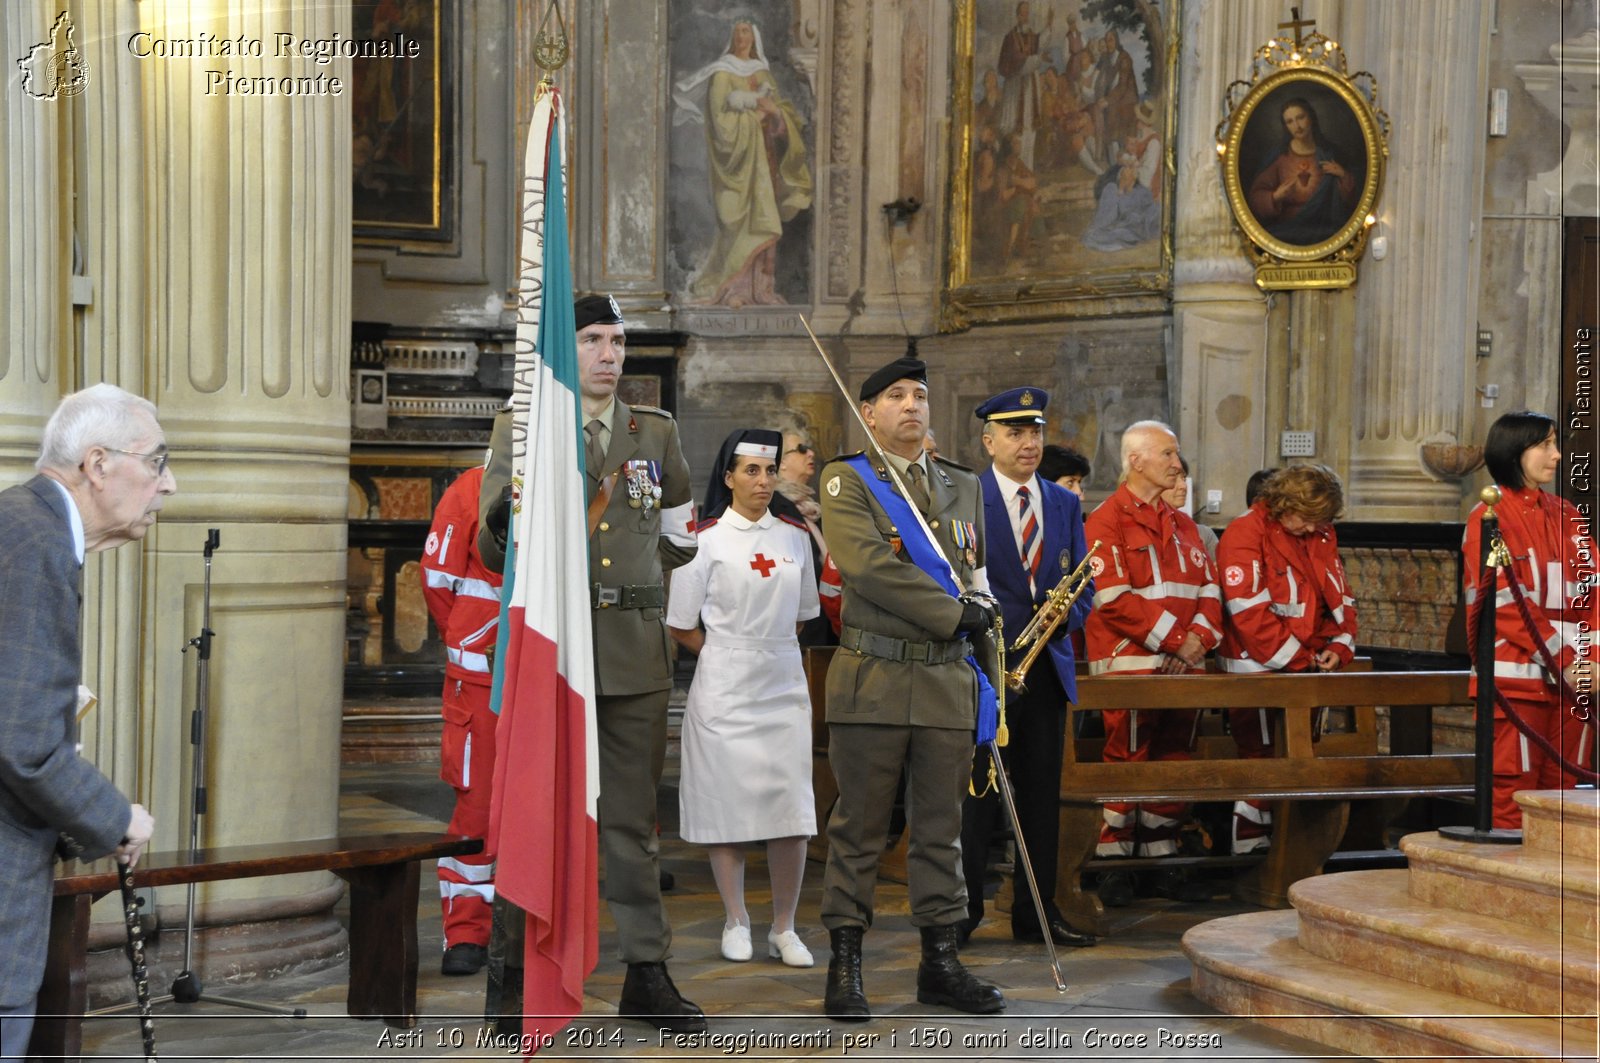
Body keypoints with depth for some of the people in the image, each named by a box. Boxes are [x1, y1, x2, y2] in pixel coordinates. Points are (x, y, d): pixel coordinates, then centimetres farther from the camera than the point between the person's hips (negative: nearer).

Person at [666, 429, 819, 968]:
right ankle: (735, 921, 13)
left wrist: (769, 652, 10)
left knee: (792, 808, -3)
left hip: (785, 686, 3)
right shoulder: (705, 538, -3)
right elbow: (682, 626, -1)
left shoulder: (794, 536, 9)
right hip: (724, 688, -3)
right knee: (726, 802, 0)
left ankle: (784, 928, 5)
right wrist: (731, 656, 2)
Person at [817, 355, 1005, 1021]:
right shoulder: (846, 480, 0)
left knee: (941, 828, 8)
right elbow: (868, 565, -15)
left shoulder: (963, 486, 18)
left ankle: (940, 964, 14)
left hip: (949, 680, 5)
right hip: (872, 680, -5)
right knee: (858, 829, 0)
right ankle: (845, 967, 5)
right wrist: (953, 614, -13)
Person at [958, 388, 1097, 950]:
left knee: (1041, 795, 10)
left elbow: (1083, 585, 13)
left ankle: (1036, 912, 18)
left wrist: (1065, 615, -8)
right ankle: (962, 911, 5)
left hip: (1047, 667, 5)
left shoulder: (1065, 504, 13)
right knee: (975, 793, -3)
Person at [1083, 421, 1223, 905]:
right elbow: (1113, 597, -14)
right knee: (1128, 760, -5)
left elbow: (1209, 588, 15)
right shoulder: (1105, 522, -5)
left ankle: (1163, 854, 17)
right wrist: (1175, 638, -16)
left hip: (1182, 665, 7)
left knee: (1173, 761, 9)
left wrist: (1200, 636, -6)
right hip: (1131, 663, -7)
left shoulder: (1183, 525, 19)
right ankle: (1114, 861, 1)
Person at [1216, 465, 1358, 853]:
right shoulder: (1245, 534, -13)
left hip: (1309, 670, 7)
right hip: (1259, 670, -7)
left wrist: (1338, 647, -5)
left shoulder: (1321, 537, 9)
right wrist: (1298, 659, -17)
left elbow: (1340, 597, 13)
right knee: (1262, 757, -5)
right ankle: (1250, 846, 2)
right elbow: (1249, 611, -19)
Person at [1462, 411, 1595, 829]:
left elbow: (1590, 591, 8)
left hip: (1573, 674, 6)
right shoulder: (1489, 518, -3)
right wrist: (1562, 661, -15)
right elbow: (1505, 603, -11)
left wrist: (1590, 661, -7)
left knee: (1562, 789, 6)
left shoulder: (1567, 517, 15)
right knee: (1514, 793, -5)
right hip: (1518, 677, -5)